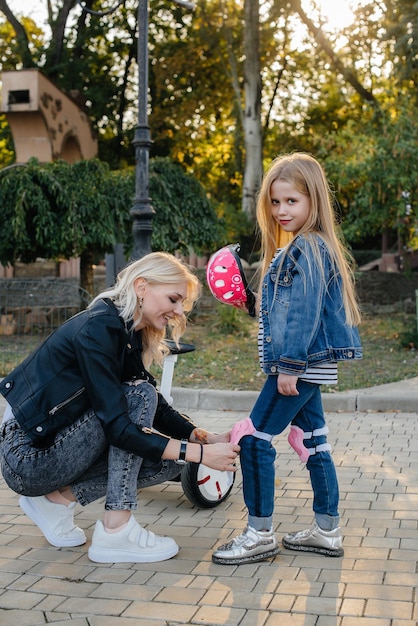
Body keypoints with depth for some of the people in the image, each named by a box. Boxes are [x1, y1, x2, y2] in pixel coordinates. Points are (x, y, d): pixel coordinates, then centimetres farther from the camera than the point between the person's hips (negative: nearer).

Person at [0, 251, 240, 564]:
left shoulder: (132, 336, 6)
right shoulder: (98, 328, -22)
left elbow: (159, 410, 8)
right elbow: (118, 426, -28)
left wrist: (206, 438, -8)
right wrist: (199, 453, -28)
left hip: (57, 448, 9)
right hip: (29, 456, -9)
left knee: (169, 461, 0)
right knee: (139, 395, -20)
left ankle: (59, 498, 7)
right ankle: (116, 531, -18)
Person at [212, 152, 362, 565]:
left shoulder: (309, 248, -15)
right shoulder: (298, 248, 16)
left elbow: (305, 312, -21)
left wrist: (290, 366, -22)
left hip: (304, 364, -10)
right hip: (307, 365, 10)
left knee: (253, 437, -7)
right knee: (312, 441, 14)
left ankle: (259, 534, 2)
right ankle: (327, 531, 24)